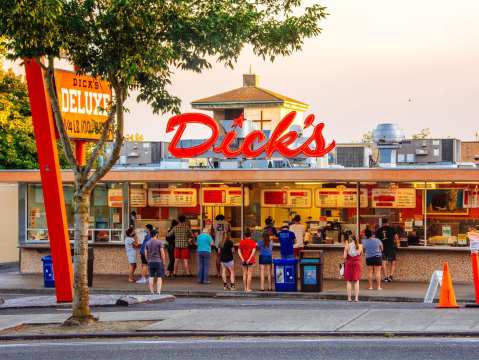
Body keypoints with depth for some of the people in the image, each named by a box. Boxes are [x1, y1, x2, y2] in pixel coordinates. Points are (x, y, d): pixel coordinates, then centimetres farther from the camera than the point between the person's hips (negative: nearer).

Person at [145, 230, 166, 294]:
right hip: (159, 262, -4)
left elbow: (146, 254, 5)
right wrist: (163, 262, -3)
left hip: (150, 262, 4)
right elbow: (162, 253, -11)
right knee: (159, 277, -1)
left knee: (151, 277, 9)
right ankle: (158, 292, -10)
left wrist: (149, 261, 16)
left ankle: (152, 292, 9)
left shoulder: (147, 243, 6)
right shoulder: (160, 242, -7)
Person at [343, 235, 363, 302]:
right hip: (357, 263, 1)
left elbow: (344, 256, -7)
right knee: (356, 281, 6)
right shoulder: (359, 246, 0)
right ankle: (356, 298, 0)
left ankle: (349, 298, 0)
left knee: (349, 281, 4)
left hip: (349, 264, -1)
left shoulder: (347, 246, -4)